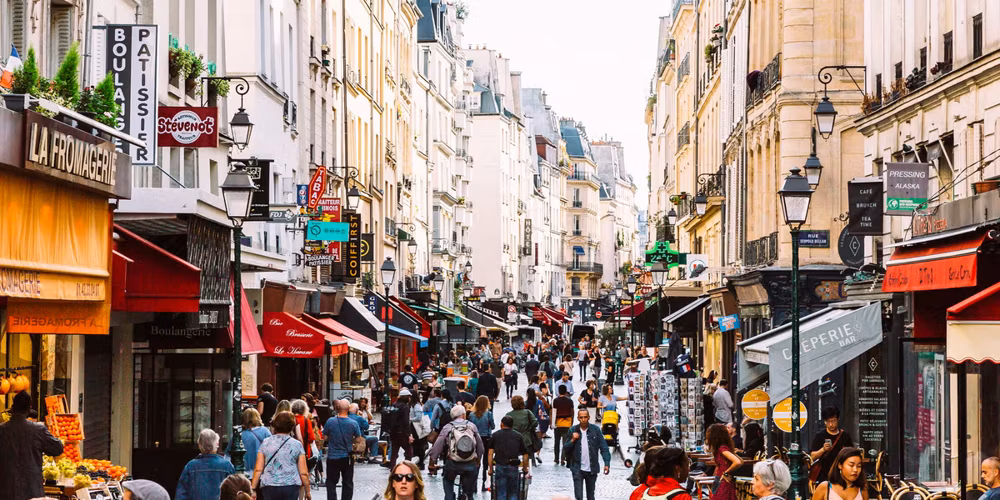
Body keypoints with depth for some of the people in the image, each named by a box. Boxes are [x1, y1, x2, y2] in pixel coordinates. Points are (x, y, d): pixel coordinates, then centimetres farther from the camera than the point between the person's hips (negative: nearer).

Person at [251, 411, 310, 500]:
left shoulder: (265, 443, 6)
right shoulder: (297, 444, 2)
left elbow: (258, 470, 2)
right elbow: (303, 473, 1)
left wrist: (253, 489, 7)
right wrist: (307, 492, 11)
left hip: (268, 487, 1)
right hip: (291, 487, -1)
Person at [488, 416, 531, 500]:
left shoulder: (495, 435, 6)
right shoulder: (518, 436, 10)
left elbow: (490, 453, -2)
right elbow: (525, 454, 8)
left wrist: (491, 469, 3)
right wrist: (525, 468, 19)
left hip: (500, 467, -1)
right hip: (513, 467, 1)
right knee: (513, 493, 11)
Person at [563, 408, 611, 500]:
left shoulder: (595, 430, -1)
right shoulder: (573, 430, 1)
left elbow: (604, 448, -3)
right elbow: (565, 450, 3)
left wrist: (607, 463, -15)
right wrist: (572, 440, -14)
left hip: (592, 470, 1)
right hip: (578, 469, 0)